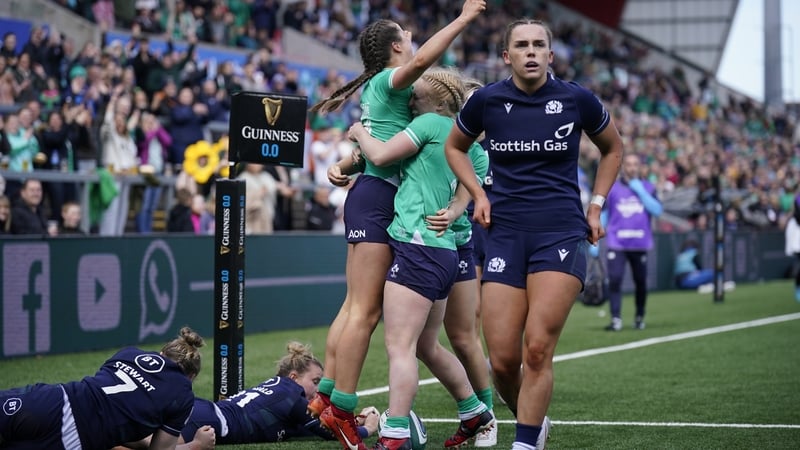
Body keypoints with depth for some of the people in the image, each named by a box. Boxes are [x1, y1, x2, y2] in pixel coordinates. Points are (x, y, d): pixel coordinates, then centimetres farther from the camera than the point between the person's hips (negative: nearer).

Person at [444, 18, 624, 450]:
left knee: (537, 349, -16)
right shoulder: (486, 100, 1)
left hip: (561, 234, -2)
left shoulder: (577, 99, -1)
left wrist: (595, 205, 11)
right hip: (504, 234, 2)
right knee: (502, 360, -3)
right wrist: (478, 194, 7)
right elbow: (454, 146, 21)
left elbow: (613, 148, 19)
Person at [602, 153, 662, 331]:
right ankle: (616, 319, -10)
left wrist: (639, 190, -12)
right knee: (614, 280, -13)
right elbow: (602, 215, 7)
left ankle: (639, 318, 24)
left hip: (640, 244, 1)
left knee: (640, 282, 7)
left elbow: (657, 210, -8)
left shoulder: (648, 188, 6)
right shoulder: (612, 188, 5)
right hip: (616, 244, -1)